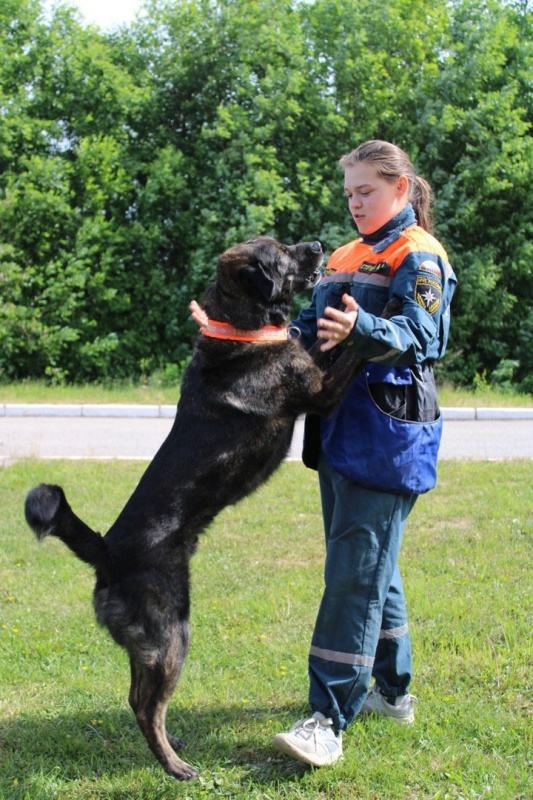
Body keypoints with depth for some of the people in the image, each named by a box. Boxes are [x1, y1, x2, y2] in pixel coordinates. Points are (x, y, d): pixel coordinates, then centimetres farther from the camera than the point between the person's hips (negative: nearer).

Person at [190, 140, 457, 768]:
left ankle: (329, 720, -11)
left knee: (356, 571, -11)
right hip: (342, 429, 9)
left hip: (389, 433, -9)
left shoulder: (419, 256, -7)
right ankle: (392, 691, 30)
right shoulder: (345, 260, 19)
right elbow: (308, 334, 15)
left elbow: (417, 335, -20)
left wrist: (360, 328, -40)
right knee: (369, 563, 16)